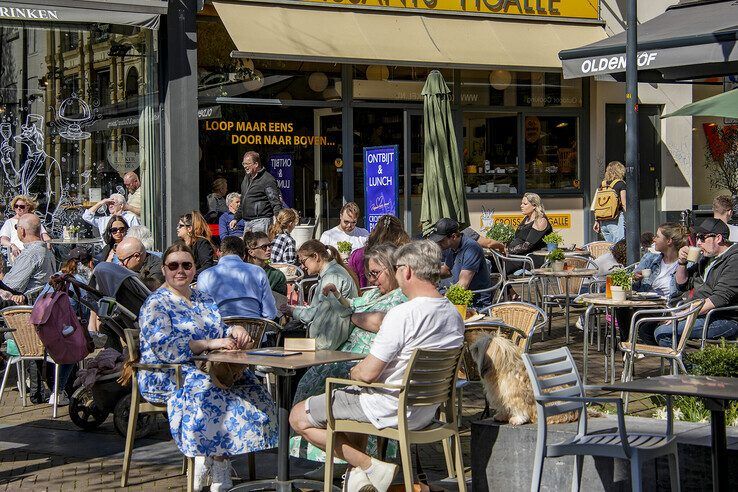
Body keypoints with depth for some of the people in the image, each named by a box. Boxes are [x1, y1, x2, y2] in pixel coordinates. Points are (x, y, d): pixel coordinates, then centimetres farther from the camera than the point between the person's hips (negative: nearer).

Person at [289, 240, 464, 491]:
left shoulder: (402, 314, -25)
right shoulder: (454, 314, 2)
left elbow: (368, 373, -22)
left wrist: (354, 373, 2)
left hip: (390, 410, -9)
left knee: (298, 417, 4)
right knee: (355, 395, 37)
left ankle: (371, 468, -3)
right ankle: (357, 471, 23)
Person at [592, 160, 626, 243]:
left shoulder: (602, 184, 12)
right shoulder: (621, 184, -4)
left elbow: (596, 205, 11)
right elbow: (624, 204, -8)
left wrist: (597, 221, 15)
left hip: (603, 222, 6)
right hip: (616, 221, -6)